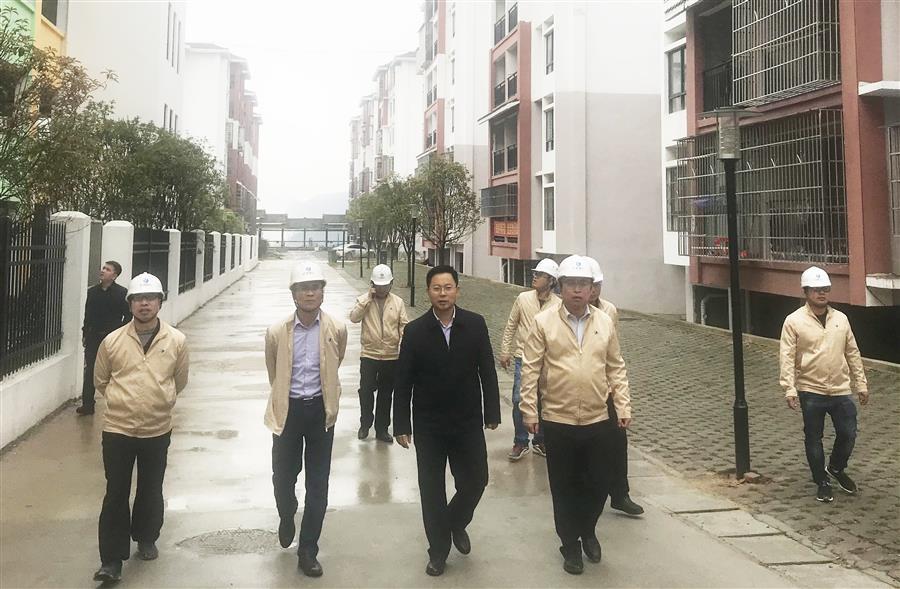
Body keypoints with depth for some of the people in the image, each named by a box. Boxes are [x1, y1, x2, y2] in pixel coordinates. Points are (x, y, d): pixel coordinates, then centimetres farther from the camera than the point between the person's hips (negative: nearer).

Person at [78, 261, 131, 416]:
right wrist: (85, 334, 8)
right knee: (89, 371, 4)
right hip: (93, 337, 4)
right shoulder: (92, 291, 6)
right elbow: (87, 315, 11)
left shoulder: (122, 293, -7)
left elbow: (128, 316, -3)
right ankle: (87, 405, 12)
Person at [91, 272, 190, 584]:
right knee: (116, 494, 2)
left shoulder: (177, 341, -5)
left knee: (151, 491, 16)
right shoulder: (112, 341, -5)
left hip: (158, 430, 1)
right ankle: (112, 560, 11)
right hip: (118, 429, -1)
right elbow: (100, 381, 11)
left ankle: (146, 539, 39)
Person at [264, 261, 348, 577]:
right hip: (288, 409, 0)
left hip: (320, 410, 0)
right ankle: (287, 517, 43)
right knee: (283, 477, 9)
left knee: (318, 484, 4)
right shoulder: (277, 332, -10)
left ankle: (308, 551, 18)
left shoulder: (337, 329, -9)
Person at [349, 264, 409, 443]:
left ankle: (381, 429, 22)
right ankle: (365, 425, 22)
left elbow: (404, 325, 2)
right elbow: (354, 317, -15)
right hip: (369, 355, -1)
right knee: (366, 391, 1)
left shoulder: (398, 302, 3)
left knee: (386, 394, 10)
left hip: (391, 356, 1)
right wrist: (368, 298, -17)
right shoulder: (364, 300, 0)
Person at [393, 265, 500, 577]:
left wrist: (492, 413, 0)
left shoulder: (476, 324, -5)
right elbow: (403, 382, -4)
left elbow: (487, 371, 0)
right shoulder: (414, 330, -7)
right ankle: (438, 549, 26)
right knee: (432, 490, 8)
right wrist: (401, 425, -6)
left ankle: (456, 522, 38)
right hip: (428, 425, -1)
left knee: (475, 482, 7)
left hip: (468, 422, 1)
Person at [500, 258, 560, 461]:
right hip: (523, 358, 0)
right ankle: (520, 443, 12)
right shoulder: (523, 299, -3)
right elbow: (510, 327, 5)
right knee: (519, 400, -3)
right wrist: (505, 352, 4)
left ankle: (540, 441, 25)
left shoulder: (558, 305, -6)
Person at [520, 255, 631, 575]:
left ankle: (587, 531, 39)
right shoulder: (544, 322, -6)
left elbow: (616, 369, 8)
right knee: (564, 488, 9)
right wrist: (529, 410, -8)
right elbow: (531, 369, -5)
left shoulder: (605, 322, 3)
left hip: (598, 421, 2)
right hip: (557, 421, -2)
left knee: (597, 484, 12)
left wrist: (624, 406, 2)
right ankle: (571, 545, 27)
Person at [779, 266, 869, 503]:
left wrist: (861, 384, 10)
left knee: (848, 434, 6)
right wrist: (790, 389, -16)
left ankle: (836, 468, 34)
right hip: (811, 392, -3)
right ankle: (822, 482, 24)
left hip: (841, 390, 3)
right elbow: (788, 358, -10)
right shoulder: (794, 321, -8)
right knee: (813, 439, 7)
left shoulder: (841, 318, 5)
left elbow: (852, 354, 11)